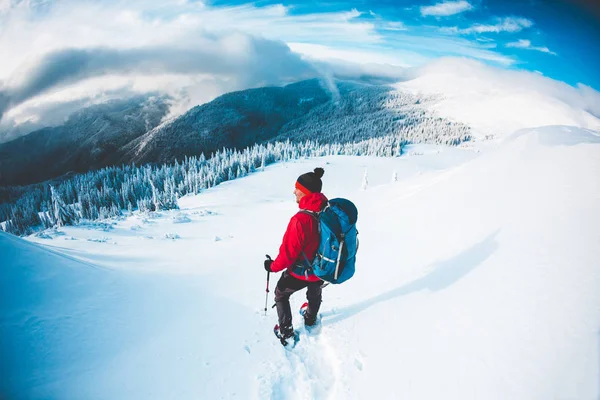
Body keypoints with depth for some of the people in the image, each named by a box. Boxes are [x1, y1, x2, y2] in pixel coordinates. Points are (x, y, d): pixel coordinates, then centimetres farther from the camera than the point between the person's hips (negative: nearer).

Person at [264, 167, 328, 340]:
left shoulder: (301, 219, -35)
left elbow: (289, 252, -26)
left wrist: (273, 266, -7)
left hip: (300, 272, -6)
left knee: (281, 295, 23)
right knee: (315, 292, 36)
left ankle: (286, 331, 31)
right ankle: (311, 319, 61)